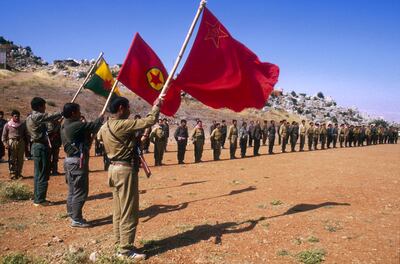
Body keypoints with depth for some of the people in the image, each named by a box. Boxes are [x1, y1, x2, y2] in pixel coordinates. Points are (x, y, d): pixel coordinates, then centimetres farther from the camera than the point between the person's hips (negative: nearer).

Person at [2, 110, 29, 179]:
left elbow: (26, 134, 15)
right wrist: (5, 144, -8)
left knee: (20, 159, 6)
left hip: (21, 142, 3)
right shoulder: (7, 125, 3)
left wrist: (26, 143, 9)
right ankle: (12, 174, 3)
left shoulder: (22, 125, 9)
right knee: (12, 159, -3)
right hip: (12, 142, -3)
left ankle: (18, 173, 16)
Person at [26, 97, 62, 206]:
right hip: (41, 147, -10)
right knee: (43, 175, -4)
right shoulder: (37, 116, -15)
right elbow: (52, 117, -18)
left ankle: (37, 198, 20)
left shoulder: (30, 117, 15)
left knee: (38, 174, 14)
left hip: (37, 146, 10)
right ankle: (40, 200, 1)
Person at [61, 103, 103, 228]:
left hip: (70, 160, 10)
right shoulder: (76, 125, -19)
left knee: (72, 190, 16)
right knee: (80, 191, -2)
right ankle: (76, 219, 5)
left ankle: (72, 215, 25)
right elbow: (94, 125, -15)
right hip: (78, 161, -10)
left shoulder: (64, 126, 11)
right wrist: (103, 116, 1)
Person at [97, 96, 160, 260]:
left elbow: (99, 136, 33)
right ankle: (125, 250, 5)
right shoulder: (123, 124, -19)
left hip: (114, 168, 9)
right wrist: (156, 106, -1)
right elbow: (149, 121, -18)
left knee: (118, 210, 15)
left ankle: (120, 243, 24)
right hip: (125, 169, -9)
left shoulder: (104, 127, 8)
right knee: (129, 211, -2)